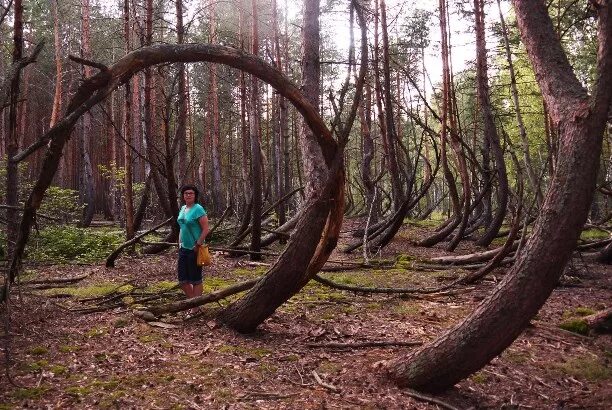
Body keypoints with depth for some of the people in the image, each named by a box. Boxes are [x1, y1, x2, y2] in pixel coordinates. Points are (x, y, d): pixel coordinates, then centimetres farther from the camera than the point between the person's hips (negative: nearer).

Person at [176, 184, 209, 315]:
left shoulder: (198, 209, -13)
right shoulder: (182, 208, 10)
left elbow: (205, 229, -17)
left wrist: (197, 245, -18)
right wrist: (180, 243, 13)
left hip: (194, 250, -8)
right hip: (183, 249, 8)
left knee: (195, 280, 3)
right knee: (182, 280, 11)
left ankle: (195, 308, 13)